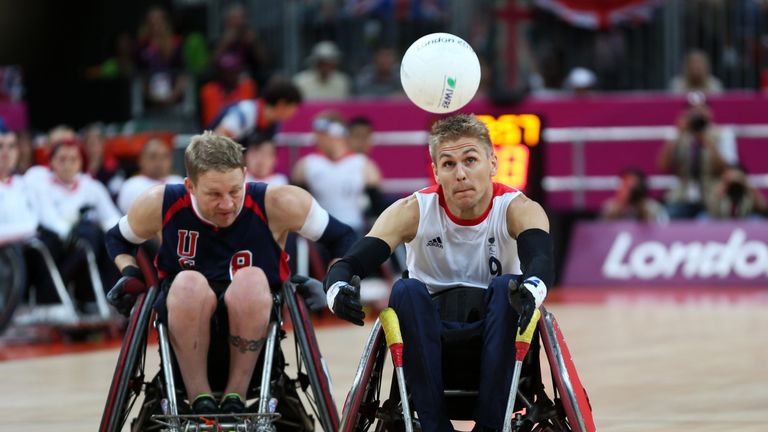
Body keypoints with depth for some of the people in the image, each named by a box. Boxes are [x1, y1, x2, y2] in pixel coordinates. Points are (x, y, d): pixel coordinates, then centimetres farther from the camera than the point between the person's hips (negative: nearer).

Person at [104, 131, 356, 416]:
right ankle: (200, 402, -23)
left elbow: (341, 237, 0)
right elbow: (117, 239, 13)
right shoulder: (160, 205, -10)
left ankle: (235, 399, -21)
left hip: (253, 322, 0)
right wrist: (130, 275, -5)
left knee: (252, 281, -34)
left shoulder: (276, 203, -14)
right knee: (189, 284, -35)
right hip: (182, 319, 0)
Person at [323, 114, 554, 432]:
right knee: (407, 291, -28)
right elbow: (350, 263, -19)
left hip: (494, 332, -1)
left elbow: (540, 260, -33)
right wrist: (337, 290, -45)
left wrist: (531, 290, -58)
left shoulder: (517, 209, -12)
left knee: (508, 287, -30)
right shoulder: (413, 212, -10)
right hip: (432, 335, 1)